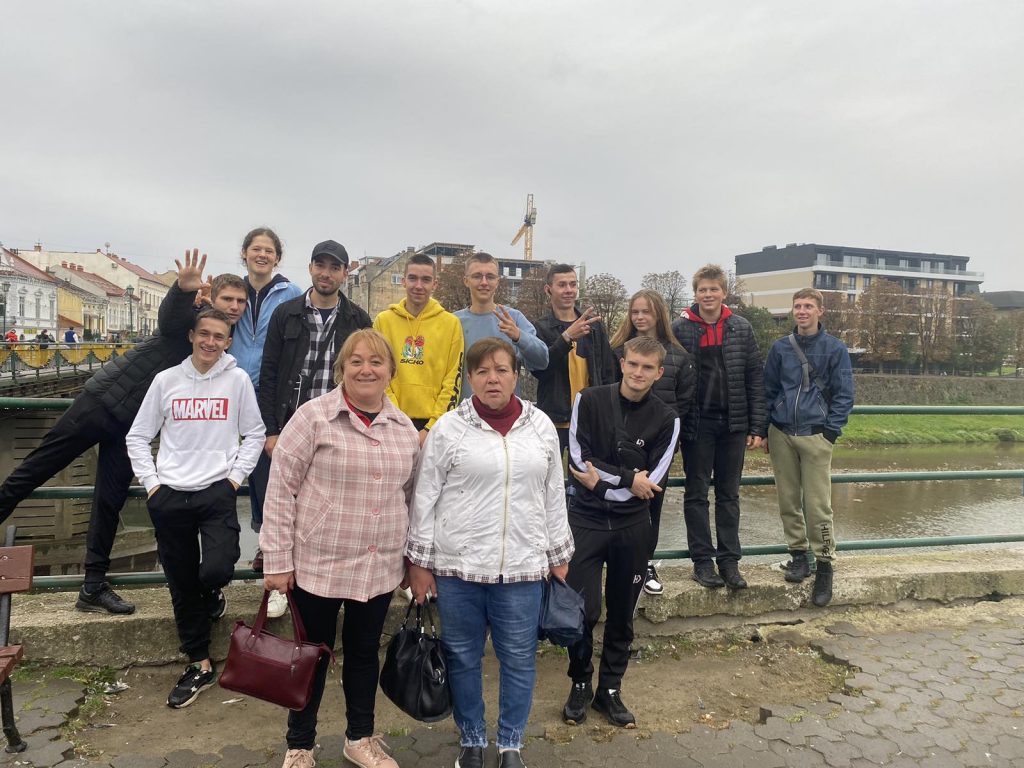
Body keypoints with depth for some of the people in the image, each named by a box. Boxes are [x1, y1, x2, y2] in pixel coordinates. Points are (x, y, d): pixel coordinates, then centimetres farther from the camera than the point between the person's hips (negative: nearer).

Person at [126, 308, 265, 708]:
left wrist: (236, 476, -2)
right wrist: (151, 483, 1)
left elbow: (255, 434, 6)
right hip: (169, 496, 2)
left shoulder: (238, 379, 0)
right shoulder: (166, 380, 3)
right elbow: (137, 437, 9)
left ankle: (212, 593, 20)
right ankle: (200, 664, 26)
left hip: (217, 491, -2)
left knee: (216, 569, -20)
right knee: (182, 586, 9)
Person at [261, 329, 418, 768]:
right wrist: (277, 561, -11)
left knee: (364, 651, 18)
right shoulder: (314, 416, -10)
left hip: (379, 568, 4)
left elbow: (410, 497, 13)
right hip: (318, 564, -4)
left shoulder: (404, 428, 4)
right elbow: (281, 488, -10)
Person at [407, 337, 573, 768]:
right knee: (463, 657, 13)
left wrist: (559, 557, 11)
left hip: (523, 566, 2)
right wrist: (420, 562, -2)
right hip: (457, 565, -1)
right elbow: (424, 499, -2)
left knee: (518, 660, 11)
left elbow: (554, 497, 9)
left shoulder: (541, 427, 3)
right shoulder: (448, 429, -4)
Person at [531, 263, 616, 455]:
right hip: (553, 420, -2)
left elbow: (608, 372, 12)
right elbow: (538, 369, -17)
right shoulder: (541, 328, 0)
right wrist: (567, 337, -27)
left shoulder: (594, 325, 9)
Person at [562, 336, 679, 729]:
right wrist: (628, 478, -12)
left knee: (622, 615, 12)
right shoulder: (590, 401, -4)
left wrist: (602, 479, -11)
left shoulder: (666, 419, -2)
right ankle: (580, 684, 23)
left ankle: (610, 690, 30)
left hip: (632, 526, 2)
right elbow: (579, 459, -11)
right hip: (586, 520, -1)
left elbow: (652, 481, -7)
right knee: (583, 610, -2)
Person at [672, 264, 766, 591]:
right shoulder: (680, 329, -2)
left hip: (733, 424, 2)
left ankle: (729, 561, 17)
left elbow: (755, 379, 4)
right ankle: (702, 560, 15)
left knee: (729, 494, 9)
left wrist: (757, 427, -1)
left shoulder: (742, 329, 4)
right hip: (697, 424, -2)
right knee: (697, 494, 6)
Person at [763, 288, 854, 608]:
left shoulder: (835, 349, 2)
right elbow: (768, 390, 13)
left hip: (815, 435, -3)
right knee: (788, 501, 8)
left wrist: (831, 430, -6)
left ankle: (824, 565, 9)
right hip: (781, 435, 3)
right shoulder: (780, 348, 9)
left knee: (818, 504, -5)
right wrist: (765, 429, 8)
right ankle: (798, 554, 23)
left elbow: (844, 395, 2)